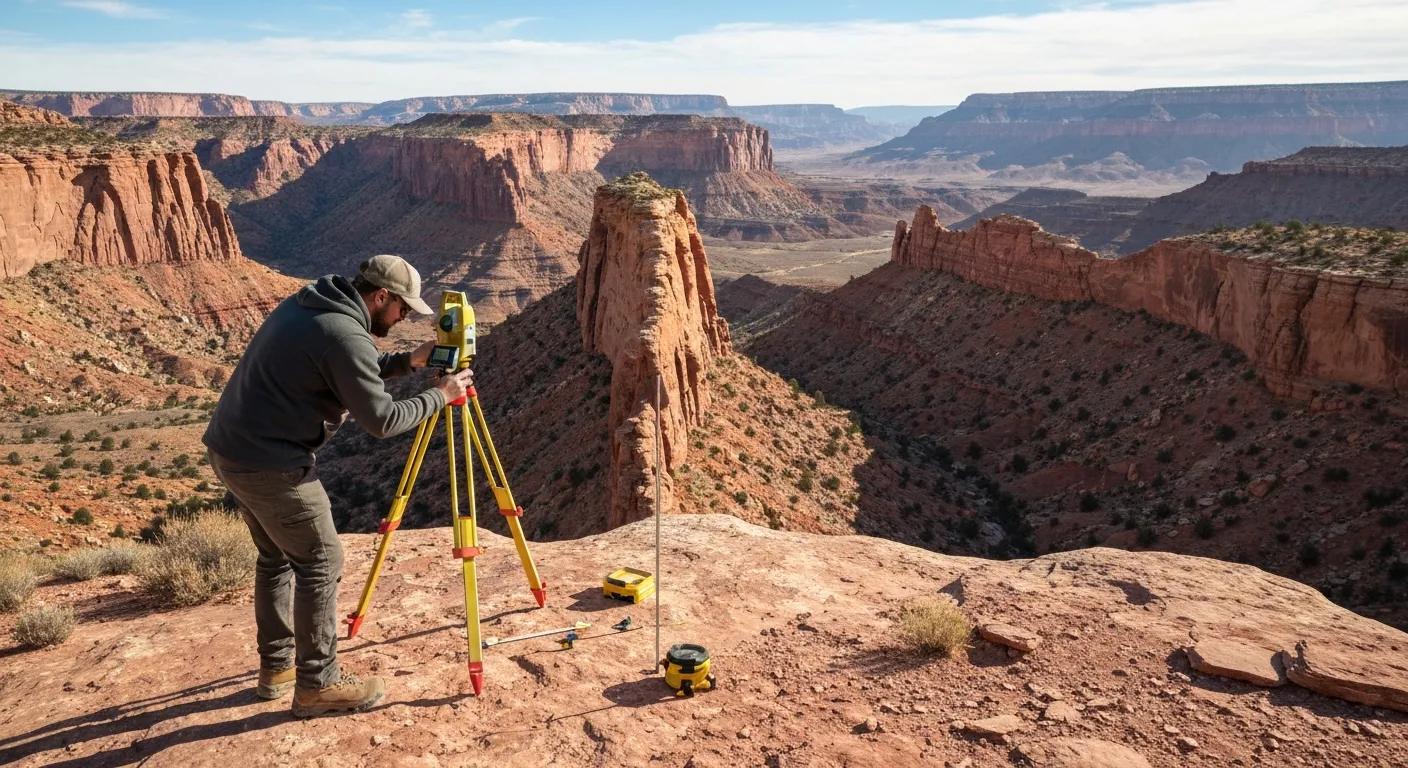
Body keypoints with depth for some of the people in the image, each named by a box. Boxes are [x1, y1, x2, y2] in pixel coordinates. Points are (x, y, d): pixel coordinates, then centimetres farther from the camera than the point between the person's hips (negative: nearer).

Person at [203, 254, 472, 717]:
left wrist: (405, 362, 14)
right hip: (271, 465, -10)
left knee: (277, 556, 21)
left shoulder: (304, 305, 11)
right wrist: (439, 396, -5)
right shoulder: (345, 334, -20)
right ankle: (317, 684, 11)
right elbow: (381, 420, -17)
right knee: (320, 562, 2)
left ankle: (277, 666, 32)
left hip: (230, 450, 10)